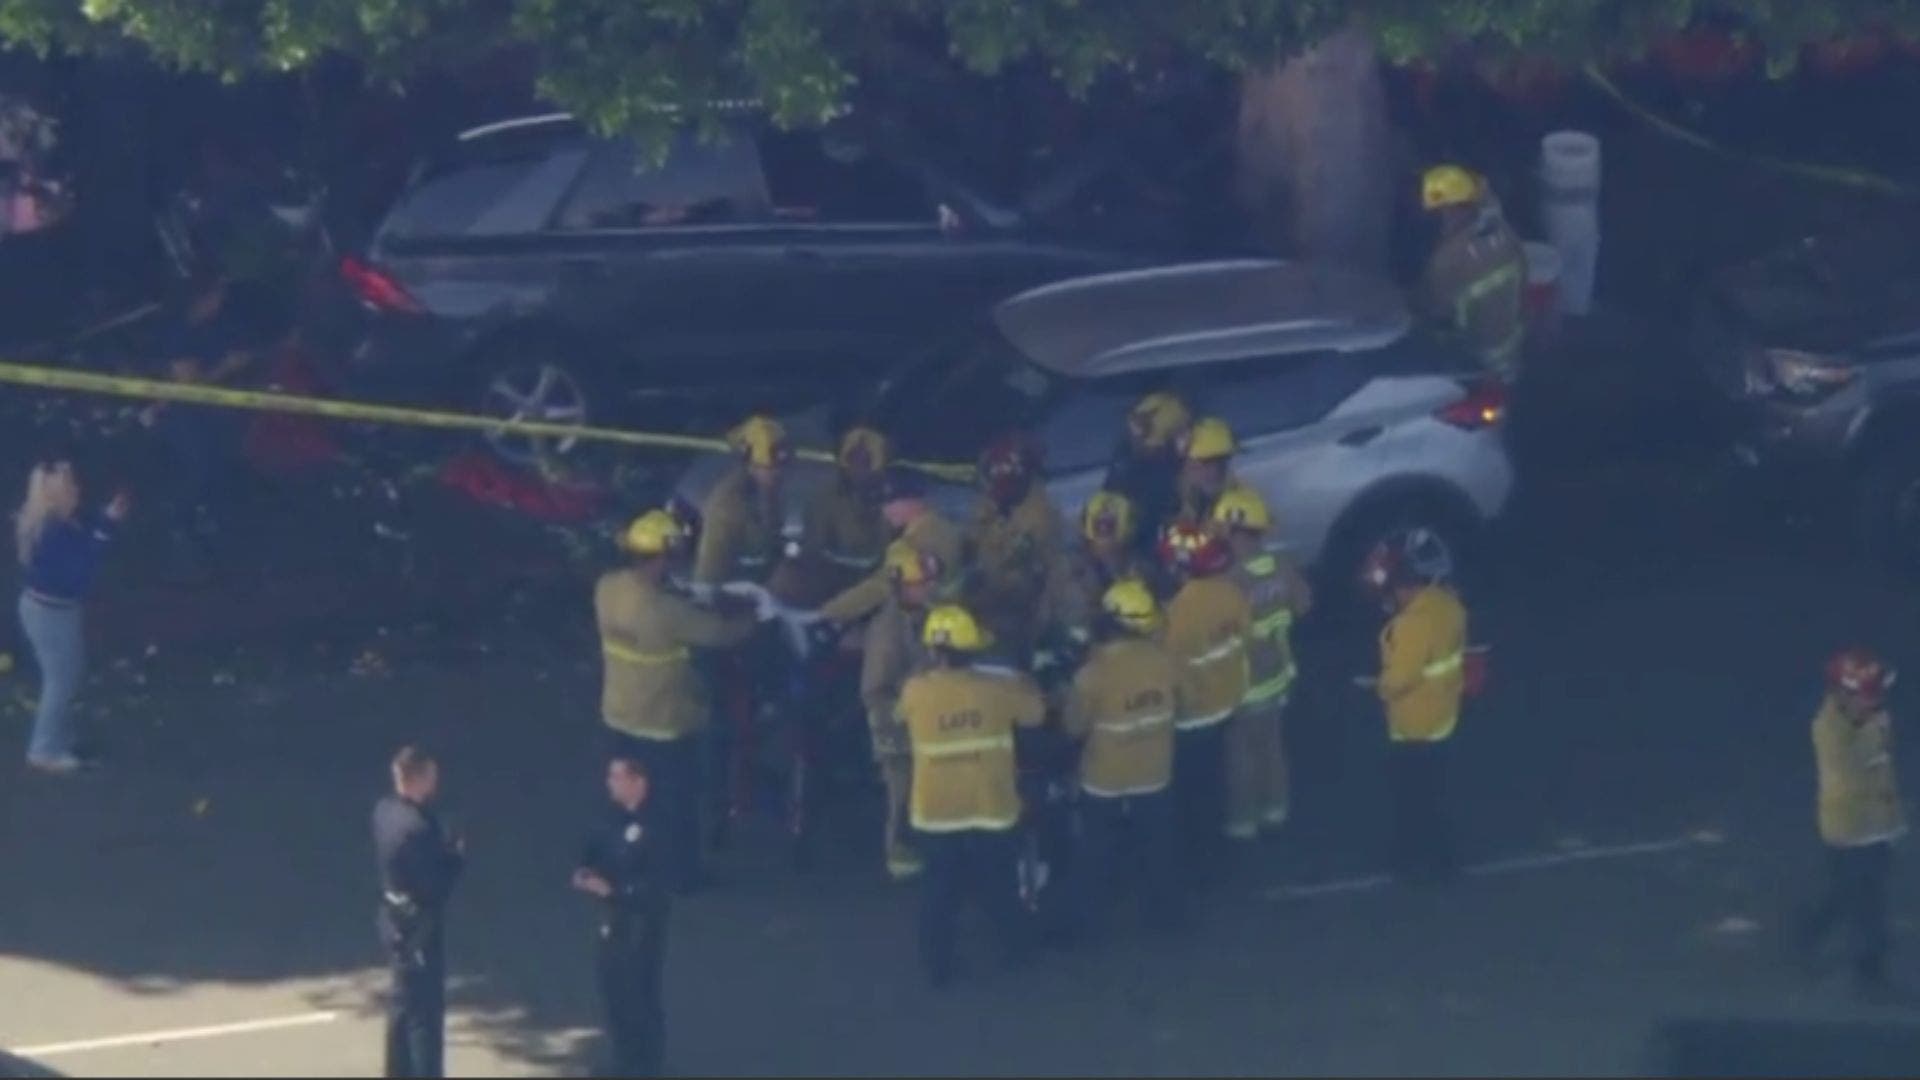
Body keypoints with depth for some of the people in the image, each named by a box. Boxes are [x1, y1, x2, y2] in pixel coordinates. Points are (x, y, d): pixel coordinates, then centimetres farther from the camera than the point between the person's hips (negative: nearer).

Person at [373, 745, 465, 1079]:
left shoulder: (385, 810, 0)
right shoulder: (416, 828, -29)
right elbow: (436, 885, -24)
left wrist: (445, 845, -2)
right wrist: (458, 854, -9)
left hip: (395, 923, 9)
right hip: (418, 929, -9)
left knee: (404, 1005, 22)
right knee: (426, 1014, 0)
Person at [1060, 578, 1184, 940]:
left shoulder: (1095, 672, -29)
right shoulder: (1164, 660, -17)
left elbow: (1074, 727, -15)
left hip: (1105, 780, -3)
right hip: (1154, 774, 3)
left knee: (1098, 855, 17)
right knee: (1159, 848, 22)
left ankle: (1089, 920, 29)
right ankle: (1164, 913, 36)